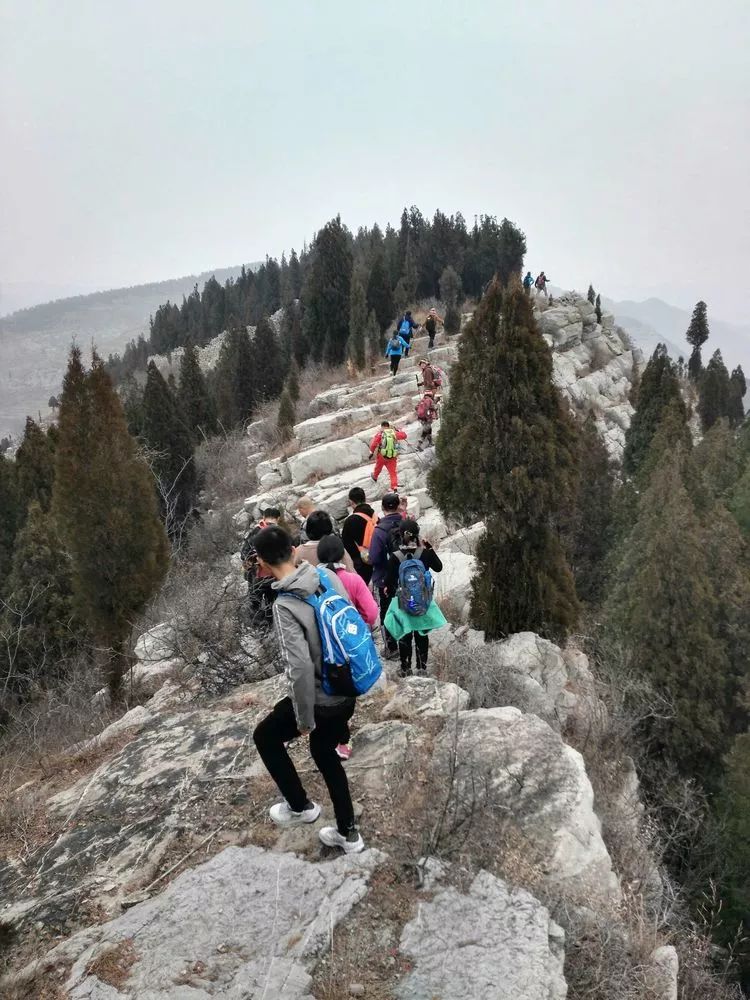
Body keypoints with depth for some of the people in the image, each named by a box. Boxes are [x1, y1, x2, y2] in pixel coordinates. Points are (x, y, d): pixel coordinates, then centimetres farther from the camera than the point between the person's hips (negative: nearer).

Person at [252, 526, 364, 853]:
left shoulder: (285, 606, -26)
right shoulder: (329, 578, -7)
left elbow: (300, 668, -28)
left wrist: (305, 720, -15)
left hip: (321, 698, -7)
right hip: (346, 691, 7)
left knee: (265, 737, 20)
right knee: (325, 753, 27)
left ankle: (300, 806, 28)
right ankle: (348, 833, 37)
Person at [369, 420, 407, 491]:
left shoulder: (380, 434, -8)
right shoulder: (394, 433, -2)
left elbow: (373, 444, -12)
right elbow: (404, 435, 9)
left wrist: (372, 452, 3)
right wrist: (399, 430, 25)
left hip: (382, 456, 0)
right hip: (393, 457, 1)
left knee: (378, 467, 28)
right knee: (393, 472, 6)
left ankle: (374, 477, 55)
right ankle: (394, 487, -5)